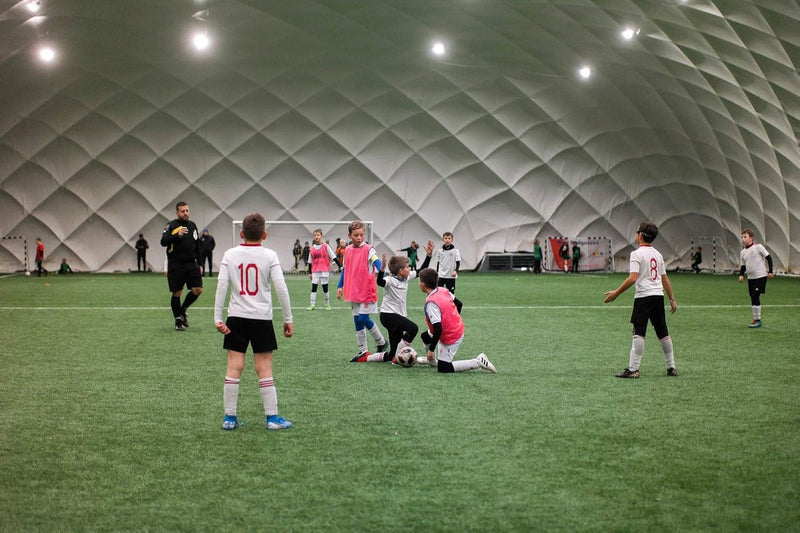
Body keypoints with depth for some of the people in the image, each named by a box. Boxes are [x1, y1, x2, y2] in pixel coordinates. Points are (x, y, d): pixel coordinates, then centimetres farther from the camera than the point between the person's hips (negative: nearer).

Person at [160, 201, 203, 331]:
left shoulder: (192, 225, 13)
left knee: (198, 290, -4)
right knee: (177, 294, 1)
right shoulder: (171, 226, -4)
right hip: (176, 266, -5)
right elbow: (163, 242, -18)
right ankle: (178, 320, 13)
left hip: (191, 264, 5)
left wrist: (200, 264, 17)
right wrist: (177, 235, -33)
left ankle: (183, 309, 19)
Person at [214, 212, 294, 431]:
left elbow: (221, 286, -5)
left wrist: (218, 318, -2)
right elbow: (281, 288, -8)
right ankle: (272, 417, 7)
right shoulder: (269, 256, -4)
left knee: (234, 367, 4)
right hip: (262, 319, -2)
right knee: (264, 369, 3)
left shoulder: (230, 255, 1)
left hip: (236, 317, 2)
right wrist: (288, 319, -2)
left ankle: (229, 417, 8)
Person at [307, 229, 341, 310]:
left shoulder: (325, 246, -1)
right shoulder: (312, 248, 7)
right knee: (313, 287, -2)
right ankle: (312, 304, 1)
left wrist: (340, 266, -4)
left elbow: (333, 257, -1)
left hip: (324, 270, -2)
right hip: (315, 271, 2)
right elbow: (310, 262, 13)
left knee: (325, 287, 2)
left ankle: (327, 304, 15)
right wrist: (309, 273, 12)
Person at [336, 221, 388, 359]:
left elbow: (377, 262, -24)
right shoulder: (347, 250, 9)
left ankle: (381, 343, 10)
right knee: (357, 320, 9)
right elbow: (344, 269, 18)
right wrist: (340, 286, 14)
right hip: (353, 291, 6)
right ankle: (363, 351, 19)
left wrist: (381, 270, -45)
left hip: (367, 291, -6)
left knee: (363, 318, -11)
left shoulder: (368, 249, -9)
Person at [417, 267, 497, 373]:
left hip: (451, 338, -9)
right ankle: (431, 361, 49)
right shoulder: (442, 290, -6)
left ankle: (478, 362, -3)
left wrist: (431, 349, -23)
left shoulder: (431, 303, -30)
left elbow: (438, 329, -32)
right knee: (425, 336, 27)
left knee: (443, 368, 2)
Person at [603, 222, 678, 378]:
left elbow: (632, 278, -18)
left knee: (639, 333, -8)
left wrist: (616, 293, -15)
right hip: (658, 295, 7)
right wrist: (672, 299, 20)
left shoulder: (637, 254, -8)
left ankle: (633, 369, -11)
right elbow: (665, 279, 16)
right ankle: (671, 367, 19)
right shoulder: (657, 254, 15)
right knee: (663, 333, 13)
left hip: (644, 296, -7)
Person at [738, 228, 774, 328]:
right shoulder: (743, 252, 11)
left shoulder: (758, 247, -7)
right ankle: (755, 319, 15)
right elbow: (743, 266, 18)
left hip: (761, 276, -7)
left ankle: (757, 320, -6)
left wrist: (770, 271, -5)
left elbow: (768, 258, -3)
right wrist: (741, 275, 0)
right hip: (750, 278, 7)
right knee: (753, 298, 7)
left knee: (755, 297, -12)